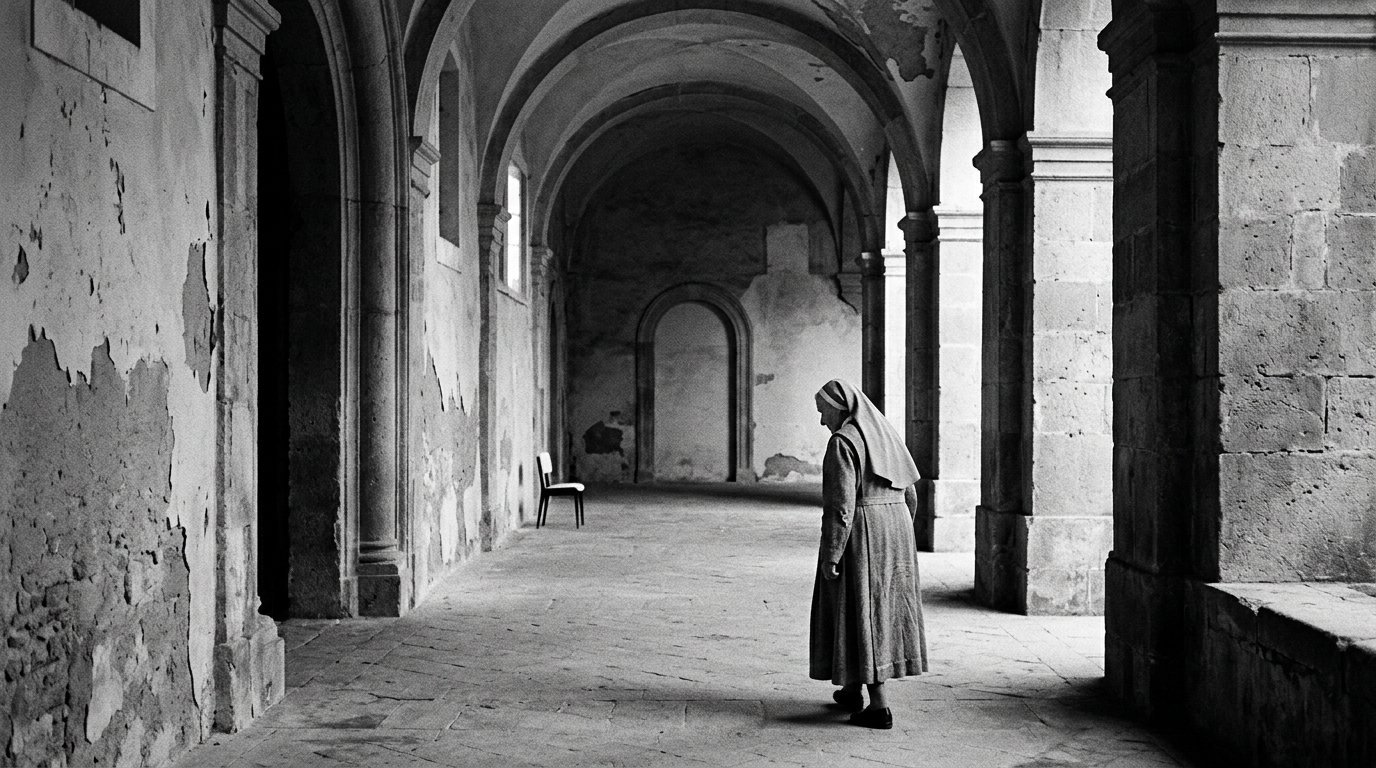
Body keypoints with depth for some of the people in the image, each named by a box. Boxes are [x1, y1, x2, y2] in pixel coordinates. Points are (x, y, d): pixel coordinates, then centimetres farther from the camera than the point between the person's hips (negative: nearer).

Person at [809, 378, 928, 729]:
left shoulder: (842, 442, -15)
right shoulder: (886, 435, 10)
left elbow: (840, 503, -20)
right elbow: (908, 495, 13)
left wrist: (831, 554, -18)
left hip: (857, 537, -8)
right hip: (893, 530, 8)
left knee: (860, 614, -1)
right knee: (882, 609, 17)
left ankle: (879, 706, -2)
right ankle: (852, 691, 30)